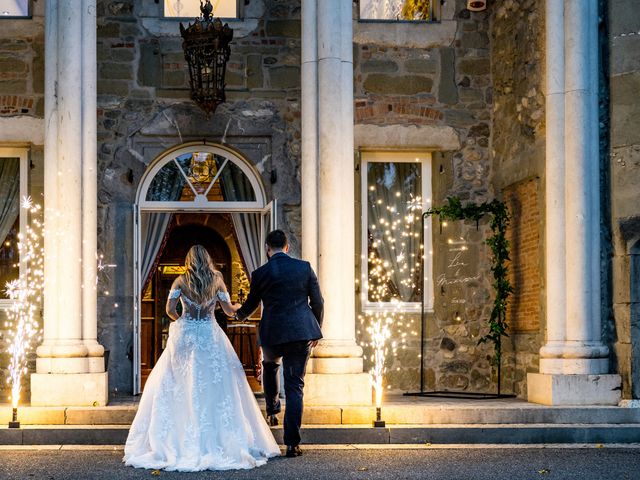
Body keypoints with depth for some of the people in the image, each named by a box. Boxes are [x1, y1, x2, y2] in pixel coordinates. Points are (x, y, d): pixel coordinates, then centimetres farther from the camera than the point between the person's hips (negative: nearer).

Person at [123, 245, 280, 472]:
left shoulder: (181, 281, 2)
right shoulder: (217, 280, 3)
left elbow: (170, 309, -5)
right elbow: (229, 310, 5)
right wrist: (242, 306, 26)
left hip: (184, 336, 0)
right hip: (210, 337, 0)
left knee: (178, 387, 6)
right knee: (216, 387, 3)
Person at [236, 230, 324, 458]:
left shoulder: (260, 273, -2)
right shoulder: (304, 267, 1)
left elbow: (251, 304, 13)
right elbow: (317, 302, 4)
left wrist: (239, 314, 36)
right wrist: (317, 329, 19)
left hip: (273, 334, 0)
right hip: (302, 332, 0)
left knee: (270, 365, 34)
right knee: (295, 385, 3)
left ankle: (272, 410, 30)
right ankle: (292, 443, -1)